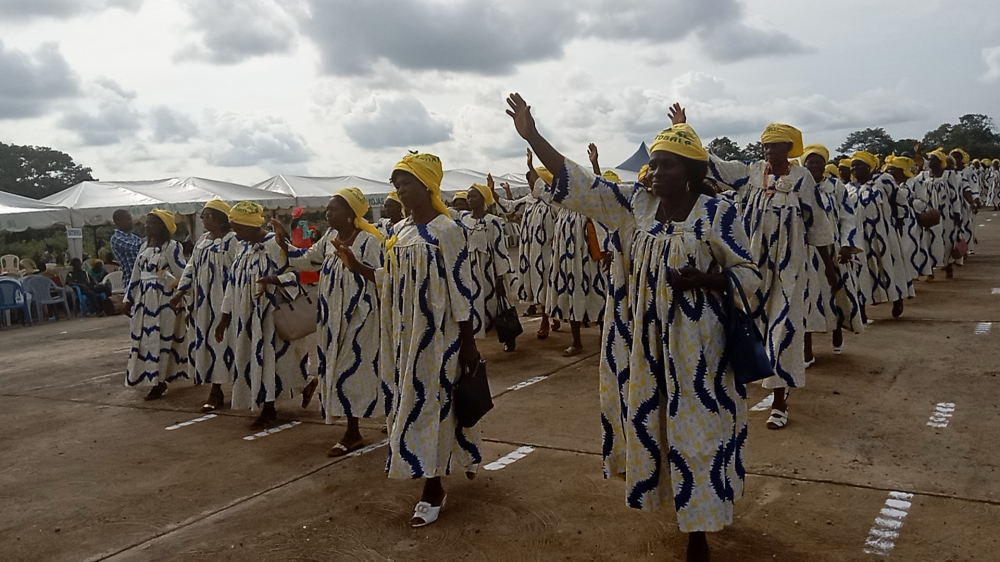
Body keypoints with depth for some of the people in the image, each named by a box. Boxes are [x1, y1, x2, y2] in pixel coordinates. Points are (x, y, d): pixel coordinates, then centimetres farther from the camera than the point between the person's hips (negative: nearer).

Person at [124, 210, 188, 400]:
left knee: (161, 338, -5)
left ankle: (159, 381, 0)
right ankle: (154, 377, 21)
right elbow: (136, 274, 16)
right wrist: (129, 298, 16)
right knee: (145, 338, 9)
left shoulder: (172, 246, -9)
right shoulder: (144, 246, 13)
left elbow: (182, 273, -12)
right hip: (145, 298, 8)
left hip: (164, 298, -7)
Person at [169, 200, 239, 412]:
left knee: (220, 340, -4)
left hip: (222, 300, -8)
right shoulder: (202, 240, 16)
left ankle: (216, 391, 4)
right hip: (203, 301, 8)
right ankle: (215, 390, 14)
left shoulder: (232, 241, -9)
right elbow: (191, 268, 17)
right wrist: (180, 293, 8)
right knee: (204, 341, 7)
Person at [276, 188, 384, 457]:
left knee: (350, 368, -4)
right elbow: (308, 261, 18)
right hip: (333, 314, 8)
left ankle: (352, 433, 10)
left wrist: (352, 261, -27)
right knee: (335, 367, 11)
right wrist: (283, 245, 9)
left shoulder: (368, 241, -15)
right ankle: (352, 431, 23)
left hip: (358, 315, -8)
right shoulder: (329, 237, 7)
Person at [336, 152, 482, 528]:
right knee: (415, 398, 15)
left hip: (438, 332, -7)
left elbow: (462, 289, -14)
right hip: (406, 332, 7)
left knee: (428, 401, -2)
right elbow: (392, 281, 13)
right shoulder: (399, 232, 9)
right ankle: (465, 456, 37)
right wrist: (357, 266, 2)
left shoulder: (447, 230, -13)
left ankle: (433, 488, 12)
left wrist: (468, 343, -14)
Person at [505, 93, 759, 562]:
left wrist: (703, 279, -25)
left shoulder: (718, 212, -11)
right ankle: (680, 502, 37)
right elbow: (580, 184, -2)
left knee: (698, 426, 2)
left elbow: (748, 274, -6)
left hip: (698, 340, -5)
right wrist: (532, 137, -9)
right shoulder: (638, 202, 1)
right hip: (649, 338, 5)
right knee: (655, 421, 14)